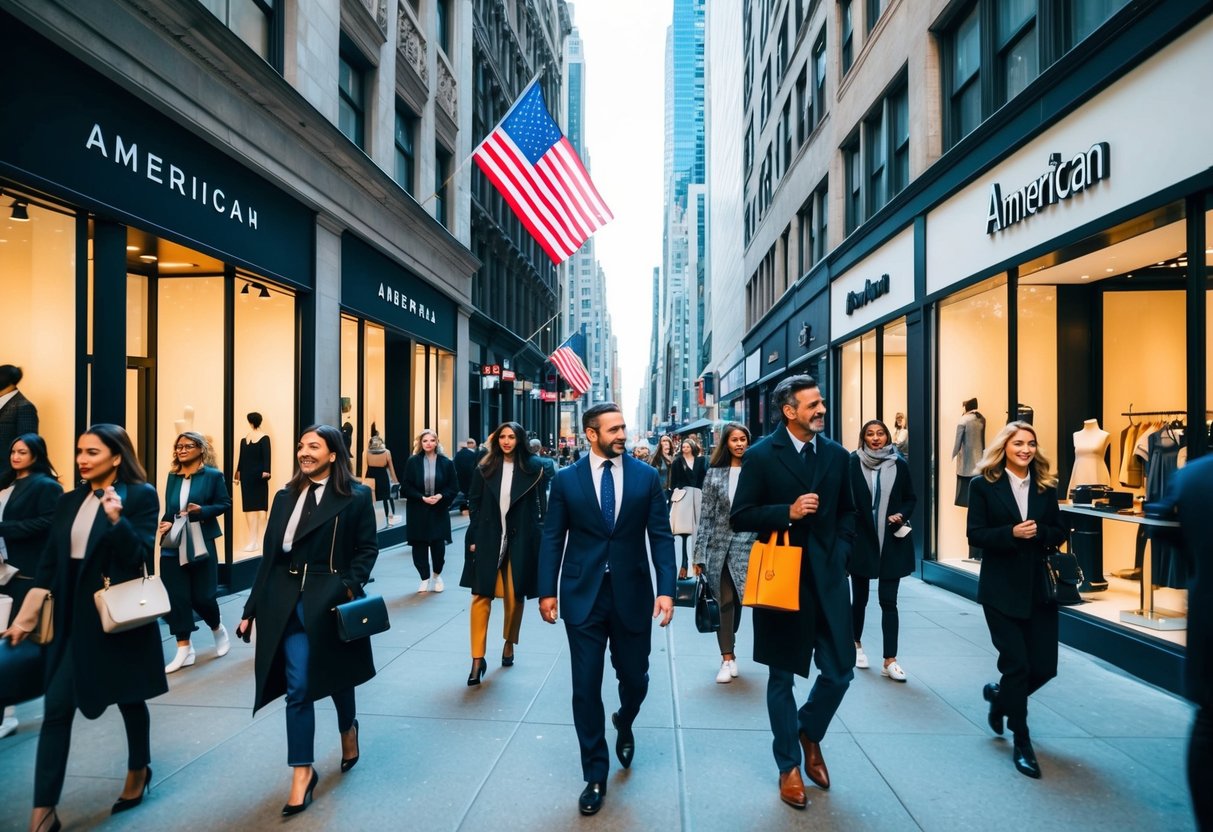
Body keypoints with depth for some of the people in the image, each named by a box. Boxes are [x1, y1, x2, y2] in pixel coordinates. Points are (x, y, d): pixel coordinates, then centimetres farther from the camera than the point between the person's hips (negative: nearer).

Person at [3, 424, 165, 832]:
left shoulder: (140, 496, -10)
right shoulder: (68, 502, 7)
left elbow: (140, 557, -17)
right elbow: (49, 565, 8)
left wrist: (116, 519, -30)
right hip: (73, 618, 5)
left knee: (128, 698, 12)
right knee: (56, 709, 2)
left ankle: (139, 771, 36)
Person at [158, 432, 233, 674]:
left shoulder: (213, 475, -5)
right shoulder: (172, 476, 9)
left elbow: (225, 504, -4)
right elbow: (169, 509, 14)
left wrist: (202, 510, -20)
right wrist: (165, 523, -5)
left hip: (201, 544, -4)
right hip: (173, 546, 4)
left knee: (201, 596, 1)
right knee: (176, 597, 1)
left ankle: (218, 629, 31)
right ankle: (184, 650, 9)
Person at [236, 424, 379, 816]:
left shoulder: (356, 496, -5)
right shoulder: (285, 497, 8)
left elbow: (367, 548, -5)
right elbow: (270, 555, 8)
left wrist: (349, 586, -19)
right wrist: (252, 608, 7)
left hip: (330, 600, -3)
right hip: (288, 601, 3)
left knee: (335, 674, 15)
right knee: (297, 688, 2)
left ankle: (348, 728, 45)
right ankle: (303, 770, 15)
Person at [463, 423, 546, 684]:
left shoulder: (532, 468, -1)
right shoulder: (484, 469, 3)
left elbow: (540, 505, 1)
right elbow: (475, 504, 5)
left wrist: (538, 538, -4)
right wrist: (474, 538, 0)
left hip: (520, 540, -1)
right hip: (488, 540, 1)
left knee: (514, 597, 9)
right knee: (481, 596, -3)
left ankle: (509, 644, 32)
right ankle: (478, 658, 2)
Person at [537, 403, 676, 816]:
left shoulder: (647, 477, 0)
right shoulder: (566, 479, 0)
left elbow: (661, 536, -2)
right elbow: (553, 538, 2)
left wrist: (666, 589, -10)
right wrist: (547, 590, -2)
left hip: (632, 595, 1)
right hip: (583, 595, 0)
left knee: (635, 678, 13)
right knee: (586, 687, 4)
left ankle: (624, 724, 48)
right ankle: (595, 775, 23)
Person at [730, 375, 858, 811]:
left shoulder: (836, 454, 6)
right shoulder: (761, 456, -8)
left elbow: (847, 512, 15)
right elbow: (740, 517, -9)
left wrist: (840, 553, 1)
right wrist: (788, 512, -20)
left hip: (828, 577, 4)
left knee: (840, 671, 7)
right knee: (782, 677, 10)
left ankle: (809, 734, 36)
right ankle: (789, 766, 28)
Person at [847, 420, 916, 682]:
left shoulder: (900, 464, 1)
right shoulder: (853, 463, -5)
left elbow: (911, 499, 10)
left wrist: (901, 515, -10)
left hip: (891, 542, 1)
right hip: (861, 540, -1)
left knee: (888, 601, 1)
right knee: (860, 597, 14)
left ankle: (890, 661, 6)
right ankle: (856, 643, 36)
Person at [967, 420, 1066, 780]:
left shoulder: (1046, 486, 6)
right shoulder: (984, 485, -4)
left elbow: (1059, 533, 7)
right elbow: (975, 535, -8)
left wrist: (1039, 532, -14)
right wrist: (1011, 533, -22)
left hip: (1040, 588, 4)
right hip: (1001, 589, -4)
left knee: (1044, 666, 5)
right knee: (1017, 665, -1)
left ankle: (999, 695, 37)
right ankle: (1021, 742, 17)